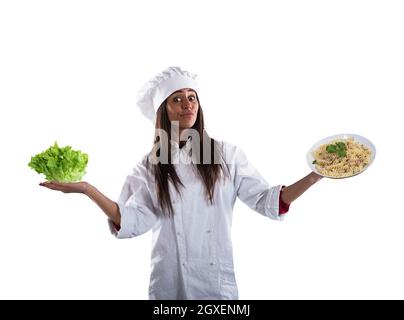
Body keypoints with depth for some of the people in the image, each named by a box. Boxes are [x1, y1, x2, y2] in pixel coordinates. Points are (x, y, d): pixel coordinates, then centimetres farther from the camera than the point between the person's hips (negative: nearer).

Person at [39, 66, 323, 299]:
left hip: (217, 279, 0)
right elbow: (132, 221, -7)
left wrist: (314, 177, -13)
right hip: (170, 282, 0)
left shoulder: (226, 154, -1)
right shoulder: (151, 165, 1)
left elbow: (266, 201, -2)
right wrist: (87, 189, -16)